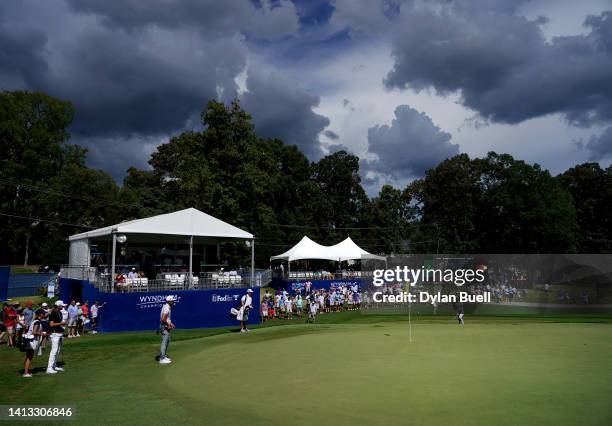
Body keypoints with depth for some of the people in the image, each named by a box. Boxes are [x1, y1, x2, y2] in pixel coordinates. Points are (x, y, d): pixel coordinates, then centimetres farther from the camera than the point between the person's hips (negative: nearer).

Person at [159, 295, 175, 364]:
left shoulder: (168, 307, 12)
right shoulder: (167, 308, -20)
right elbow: (163, 319, -28)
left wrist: (170, 323, 18)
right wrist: (168, 325, -19)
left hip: (166, 327, 11)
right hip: (165, 327, -11)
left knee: (167, 341, 19)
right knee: (164, 342, -6)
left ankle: (163, 356, 28)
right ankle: (162, 359, 0)